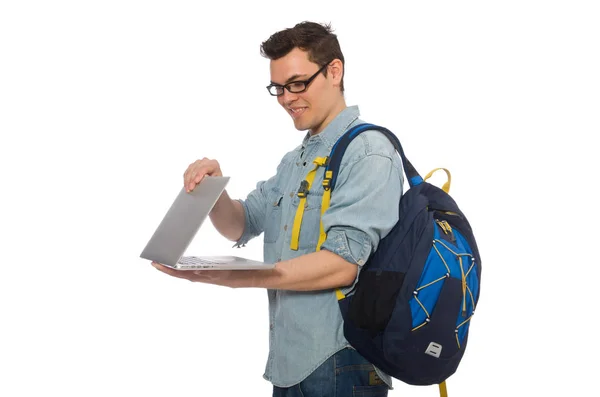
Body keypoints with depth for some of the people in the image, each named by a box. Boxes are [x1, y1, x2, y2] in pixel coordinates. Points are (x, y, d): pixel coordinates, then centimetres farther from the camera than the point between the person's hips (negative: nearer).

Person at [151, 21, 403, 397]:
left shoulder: (368, 151, -13)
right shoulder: (294, 161, 17)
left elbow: (342, 263, -22)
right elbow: (240, 226, 16)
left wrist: (229, 277, -28)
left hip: (340, 365, -8)